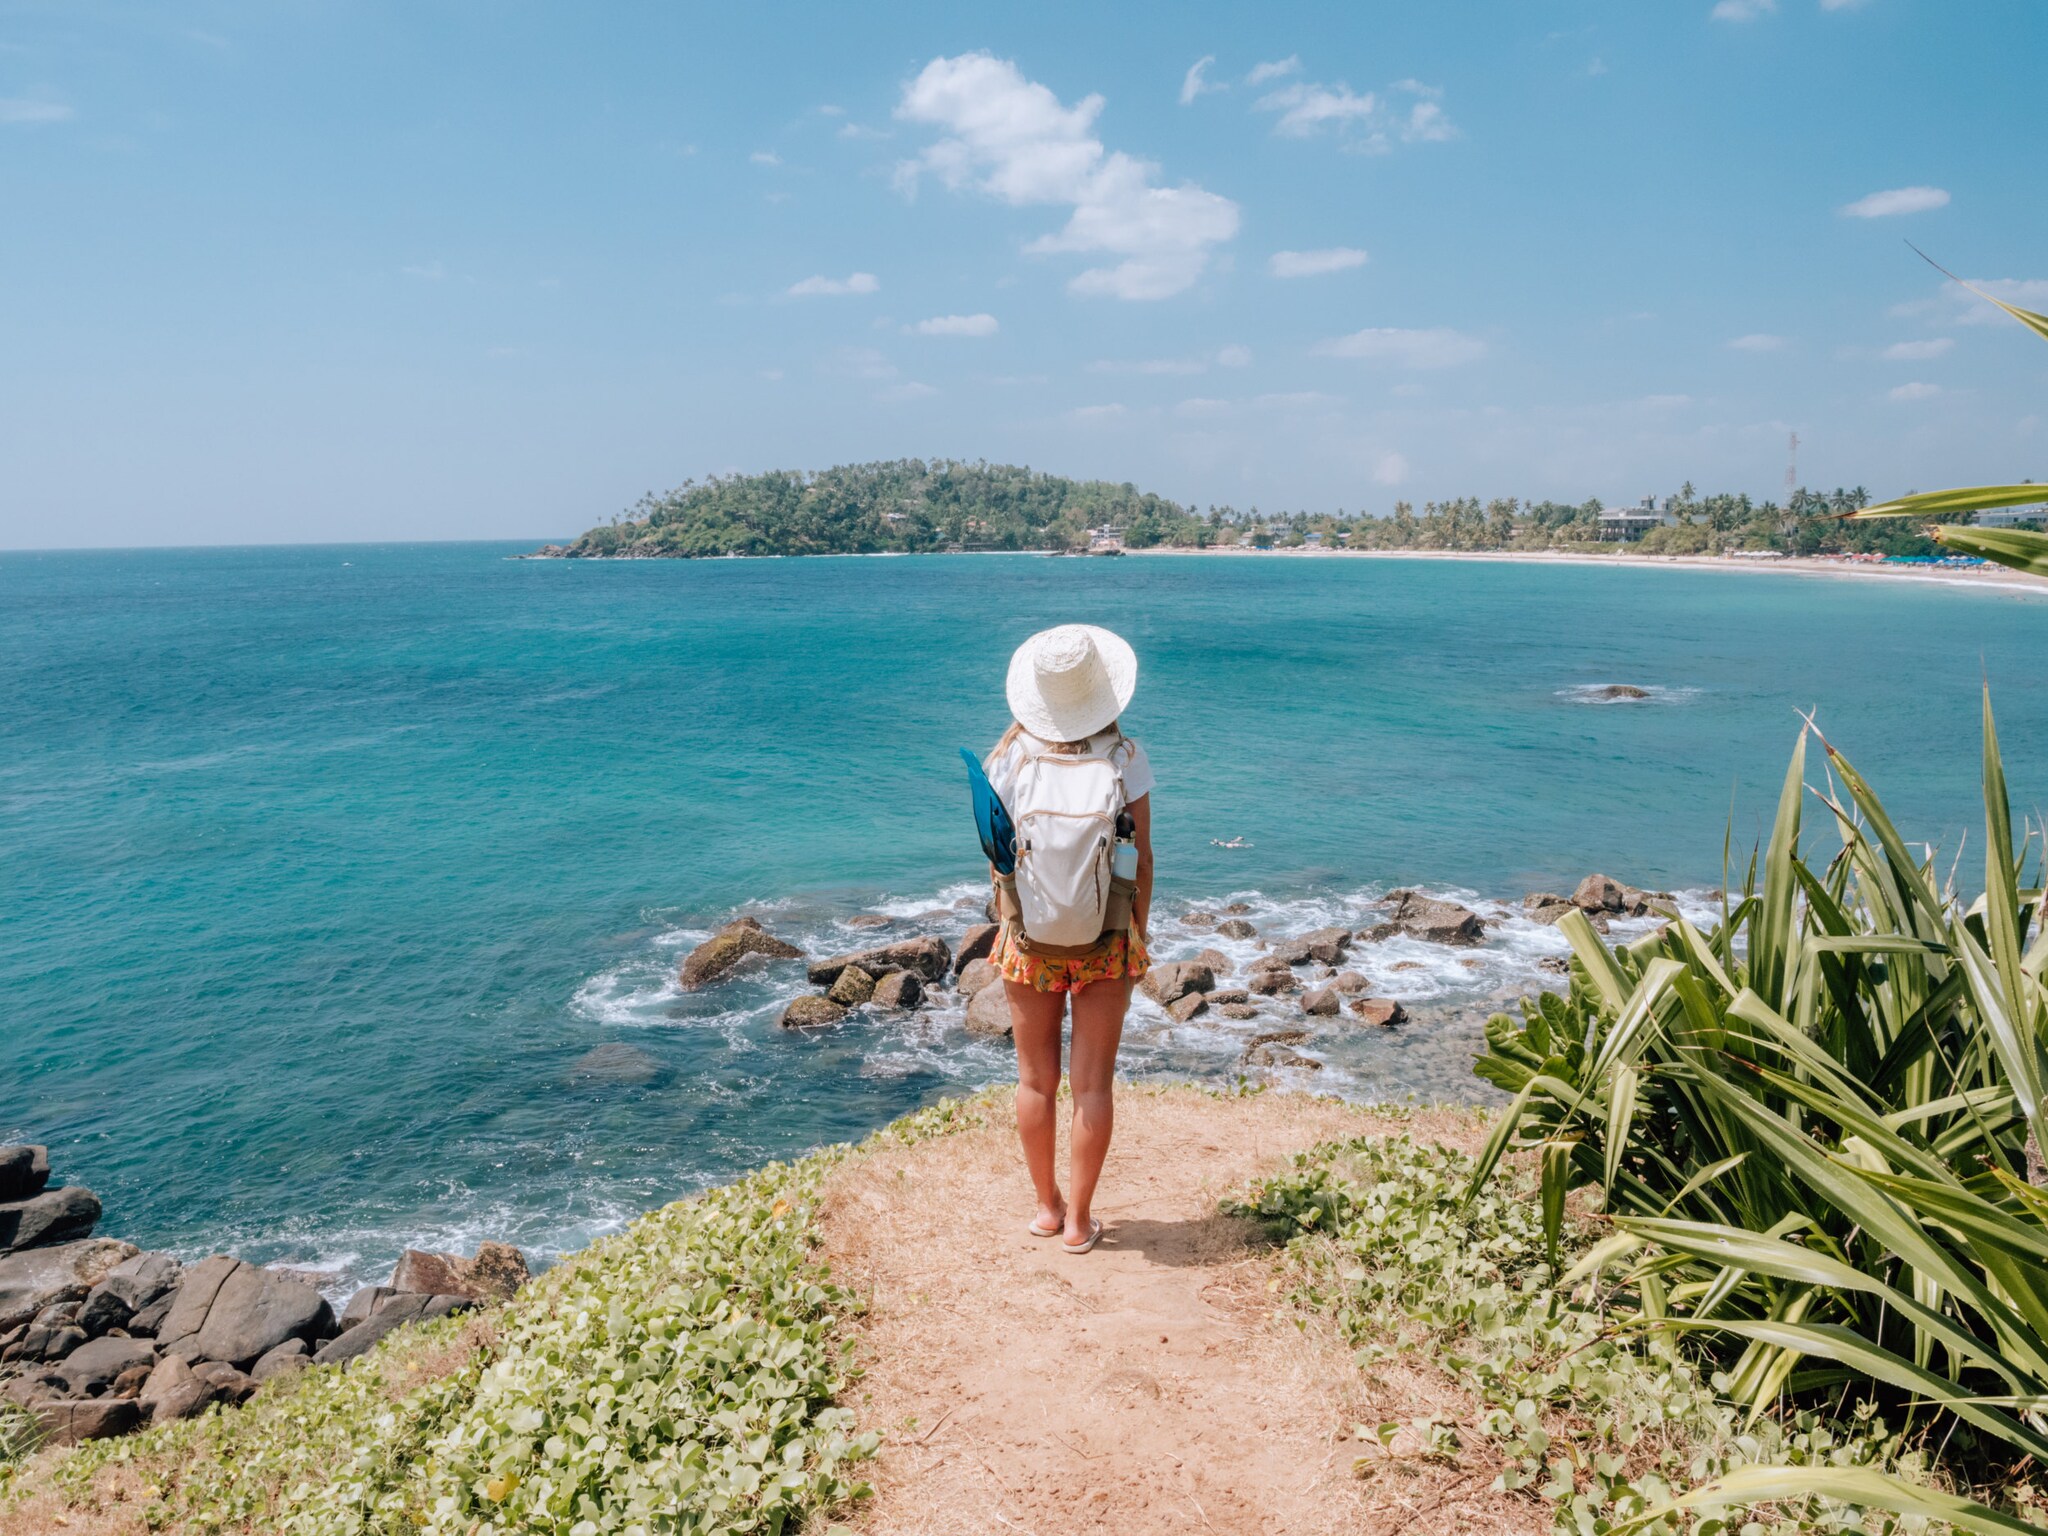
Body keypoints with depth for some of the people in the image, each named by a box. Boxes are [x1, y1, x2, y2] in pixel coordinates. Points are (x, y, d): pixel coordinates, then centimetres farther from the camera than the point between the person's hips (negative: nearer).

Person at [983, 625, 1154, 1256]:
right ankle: (1078, 1221, 18)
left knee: (1036, 1081, 15)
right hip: (1106, 940, -1)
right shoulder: (1124, 756, -10)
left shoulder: (1011, 755, -8)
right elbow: (1142, 858, -6)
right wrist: (1138, 934, 7)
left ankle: (1047, 1206, 29)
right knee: (1093, 1083, 10)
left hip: (1028, 938, 1)